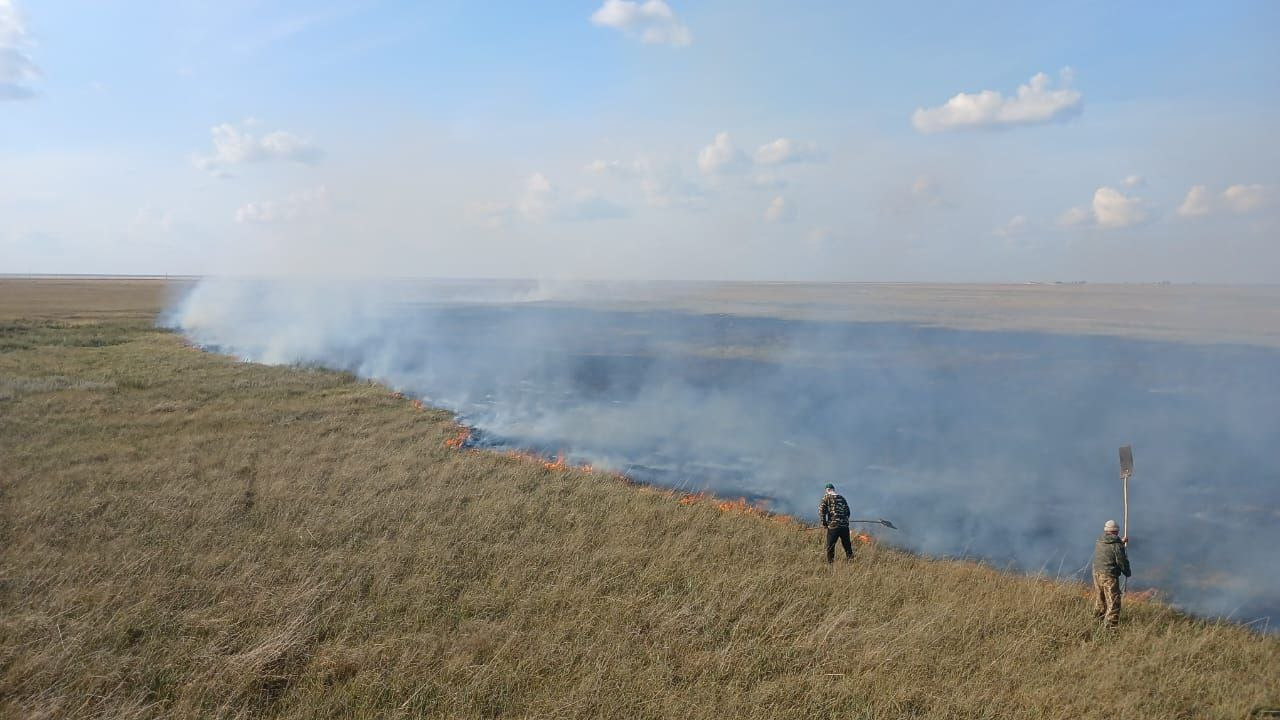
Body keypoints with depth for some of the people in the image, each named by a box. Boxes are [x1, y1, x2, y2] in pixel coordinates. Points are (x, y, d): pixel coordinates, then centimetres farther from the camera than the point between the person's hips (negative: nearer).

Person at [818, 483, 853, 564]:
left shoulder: (827, 497, 2)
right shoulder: (841, 497, 15)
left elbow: (821, 509, -8)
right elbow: (847, 511, 18)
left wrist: (824, 522, 0)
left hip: (833, 526, -4)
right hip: (845, 526, 4)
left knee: (830, 547, 6)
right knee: (847, 546, 16)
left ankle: (830, 563, 6)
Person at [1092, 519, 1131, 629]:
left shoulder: (1100, 542, 5)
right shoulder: (1117, 545, -15)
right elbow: (1122, 562, -10)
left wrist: (1121, 542, 29)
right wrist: (1127, 573, 9)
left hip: (1097, 572, 7)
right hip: (1109, 575, -7)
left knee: (1099, 599, 24)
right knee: (1113, 601, -2)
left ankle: (1098, 618, 38)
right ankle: (1111, 625, -5)